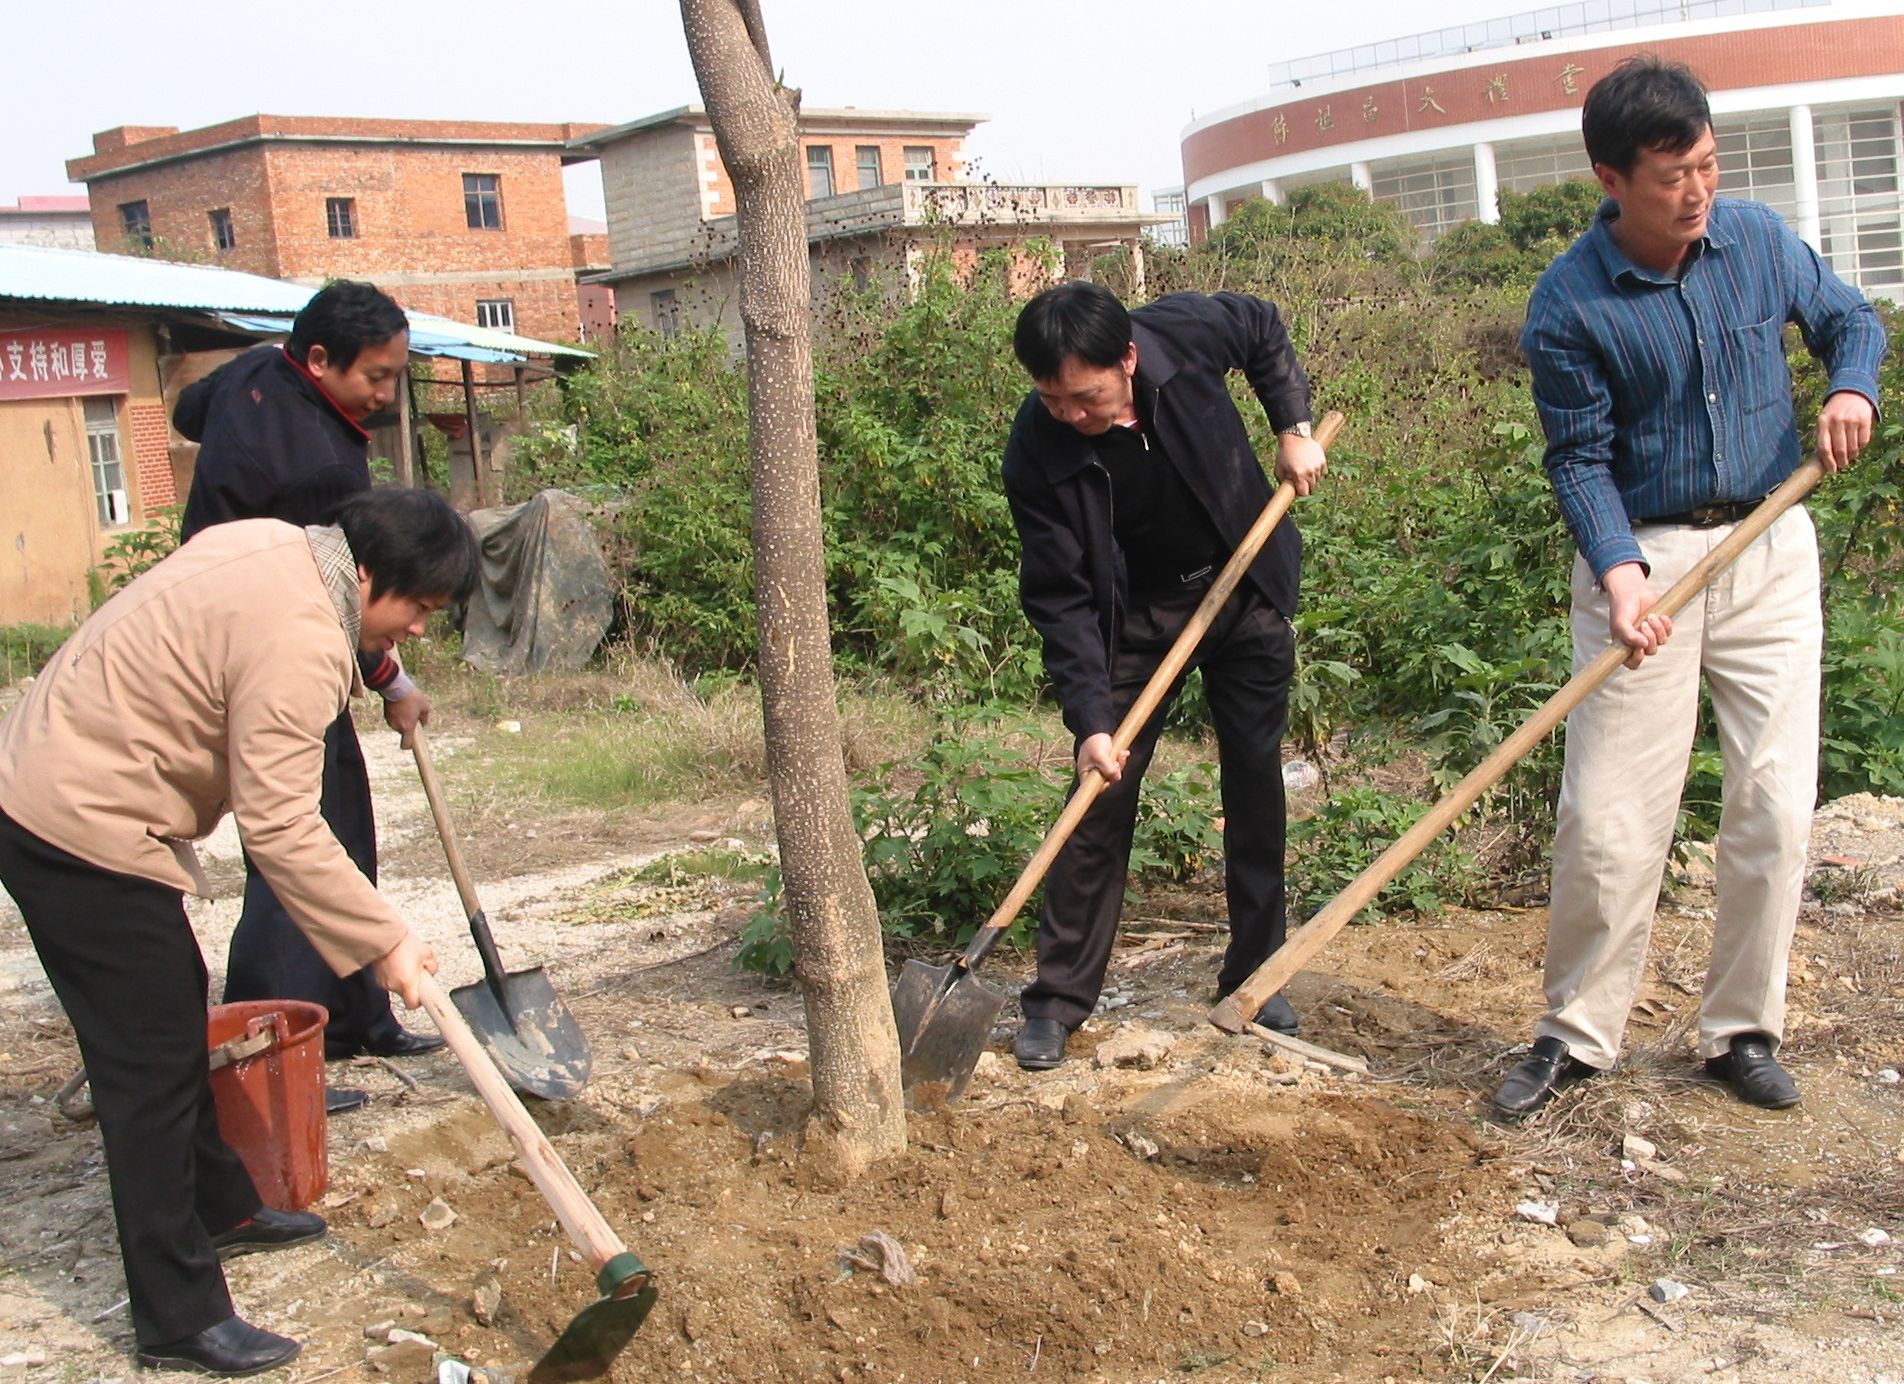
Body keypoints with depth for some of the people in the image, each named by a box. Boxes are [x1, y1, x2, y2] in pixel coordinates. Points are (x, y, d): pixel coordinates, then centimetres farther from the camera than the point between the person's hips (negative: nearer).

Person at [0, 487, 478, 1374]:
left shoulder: (274, 543, 5)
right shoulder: (300, 642, -25)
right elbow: (280, 828, -26)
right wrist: (382, 941, -20)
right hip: (84, 835, -11)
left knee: (176, 1014, 22)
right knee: (152, 1065, -5)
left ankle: (218, 1210, 39)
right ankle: (177, 1319, 3)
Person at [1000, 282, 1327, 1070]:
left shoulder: (1187, 332, -24)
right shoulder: (1036, 452, -26)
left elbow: (1265, 332, 2)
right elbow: (1059, 598, -21)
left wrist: (1293, 426, -9)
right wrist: (1089, 720, -27)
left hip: (1248, 589, 2)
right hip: (1136, 615, -2)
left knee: (1256, 787, 6)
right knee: (1102, 795, -5)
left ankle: (1254, 979, 19)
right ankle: (1058, 998, 5)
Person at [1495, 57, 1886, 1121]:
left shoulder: (1759, 240, 0)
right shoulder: (1569, 304, -11)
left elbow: (1850, 319, 16)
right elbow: (1582, 459, -10)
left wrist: (1853, 389, -7)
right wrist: (1619, 573, -25)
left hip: (1770, 551, 3)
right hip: (1644, 558, -3)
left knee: (1776, 802, 4)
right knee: (1607, 814, -3)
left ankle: (1743, 1030, 18)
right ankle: (1578, 1033, 13)